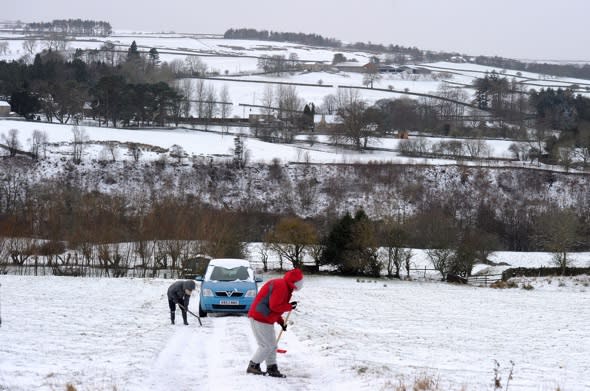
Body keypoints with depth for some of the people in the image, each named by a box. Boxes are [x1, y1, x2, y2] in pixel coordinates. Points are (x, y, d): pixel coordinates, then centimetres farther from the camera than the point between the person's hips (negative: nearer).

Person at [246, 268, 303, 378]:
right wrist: (290, 306, -12)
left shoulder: (285, 287, 16)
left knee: (272, 345, 13)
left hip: (266, 319, 11)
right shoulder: (281, 287, -18)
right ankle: (253, 366, 4)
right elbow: (274, 306, -24)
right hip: (260, 319, -11)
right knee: (267, 345, -6)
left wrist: (281, 321, 17)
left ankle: (272, 368, 18)